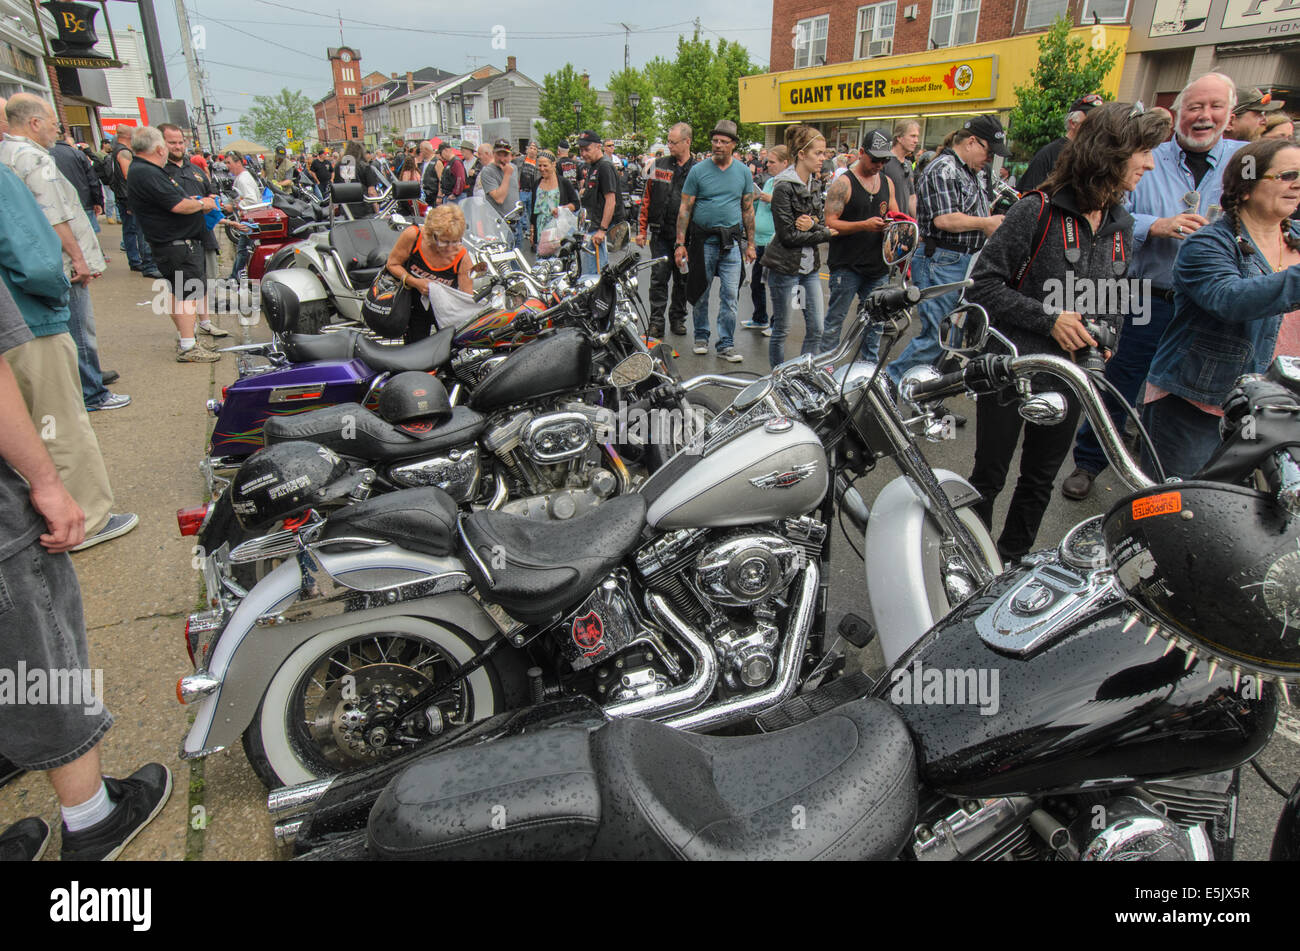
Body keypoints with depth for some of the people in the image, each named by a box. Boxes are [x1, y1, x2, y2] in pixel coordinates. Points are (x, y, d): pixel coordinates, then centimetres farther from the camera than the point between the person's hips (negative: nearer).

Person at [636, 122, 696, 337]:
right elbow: (647, 198, 8)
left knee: (682, 279, 9)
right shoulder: (658, 165, 6)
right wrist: (642, 229, 3)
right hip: (661, 233, 0)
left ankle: (678, 318, 22)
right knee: (659, 277, -2)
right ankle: (656, 321, 4)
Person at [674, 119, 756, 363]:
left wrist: (750, 244, 9)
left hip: (732, 241, 1)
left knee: (730, 295, -2)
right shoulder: (698, 171, 0)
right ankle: (701, 336, 25)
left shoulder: (743, 172, 8)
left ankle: (726, 343, 5)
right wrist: (680, 244, -6)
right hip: (703, 240, -1)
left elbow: (748, 209, 13)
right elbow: (685, 209, 0)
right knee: (701, 292, 7)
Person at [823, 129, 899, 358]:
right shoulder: (843, 183, -7)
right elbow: (830, 223, -13)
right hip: (847, 266, -6)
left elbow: (895, 215, 20)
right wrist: (864, 225, -24)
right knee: (835, 320, 0)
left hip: (877, 264, 6)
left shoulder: (887, 182, 13)